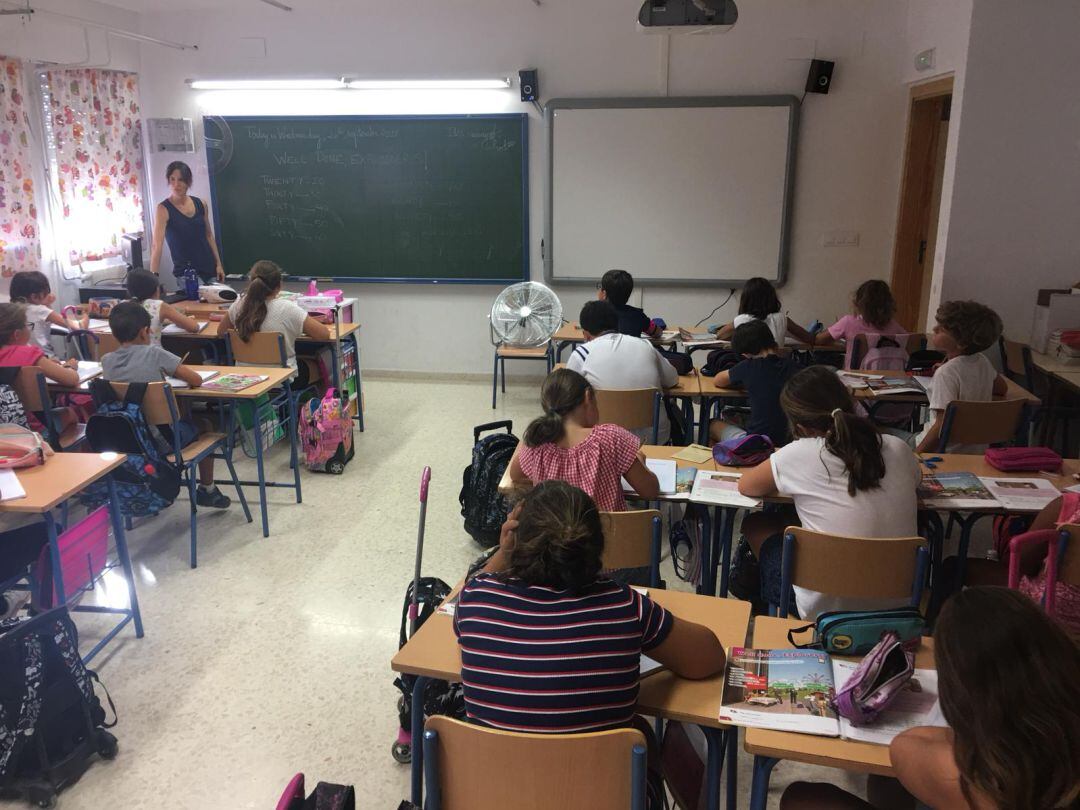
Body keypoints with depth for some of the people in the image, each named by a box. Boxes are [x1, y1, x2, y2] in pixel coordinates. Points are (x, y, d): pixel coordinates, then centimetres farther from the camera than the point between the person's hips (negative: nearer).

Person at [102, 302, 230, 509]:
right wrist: (176, 371, 4)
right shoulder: (154, 354, -18)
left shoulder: (107, 361, -4)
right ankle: (207, 490, 31)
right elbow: (197, 380, -15)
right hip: (161, 438, -5)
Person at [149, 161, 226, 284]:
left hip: (210, 268, 5)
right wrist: (154, 276, -30)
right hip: (186, 272, -5)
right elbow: (157, 245, -20)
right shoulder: (163, 209, -10)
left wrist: (218, 264, 8)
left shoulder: (200, 204, 4)